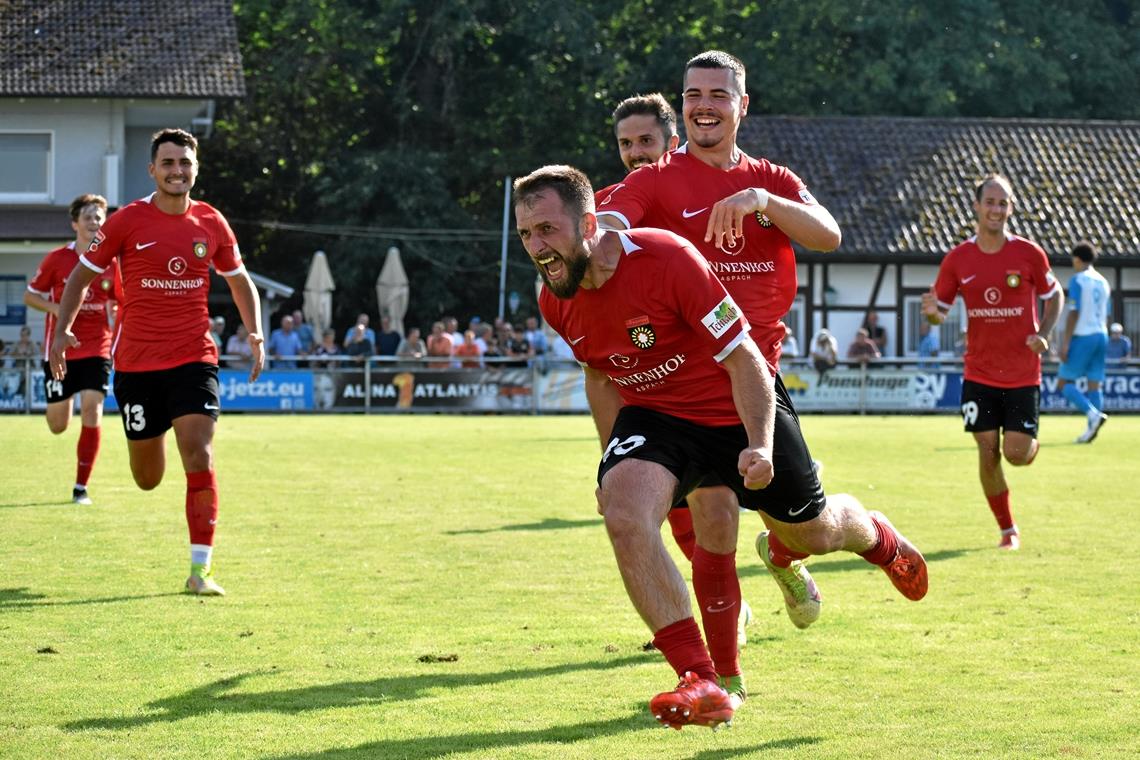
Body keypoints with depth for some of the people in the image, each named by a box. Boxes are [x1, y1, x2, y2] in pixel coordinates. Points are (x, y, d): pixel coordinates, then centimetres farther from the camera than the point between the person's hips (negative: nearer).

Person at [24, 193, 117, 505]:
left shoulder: (111, 262, 0)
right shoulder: (57, 259, -4)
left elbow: (116, 304, 13)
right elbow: (30, 295, 4)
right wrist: (56, 308, -15)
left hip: (97, 350, 0)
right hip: (60, 349, 0)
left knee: (92, 414, -14)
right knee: (58, 426, 4)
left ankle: (81, 487, -3)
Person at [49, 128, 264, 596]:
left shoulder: (211, 223, 3)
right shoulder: (127, 222, -4)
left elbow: (239, 280, 18)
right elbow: (82, 275, 5)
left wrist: (255, 333, 5)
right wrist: (62, 331, -5)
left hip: (194, 359, 1)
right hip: (136, 363, -1)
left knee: (199, 458, -16)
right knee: (147, 480, 8)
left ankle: (201, 570, -11)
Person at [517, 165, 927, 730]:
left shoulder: (667, 258, -29)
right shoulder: (555, 302, -10)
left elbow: (743, 359, -22)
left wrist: (759, 448, -30)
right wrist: (613, 461, 15)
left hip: (736, 409, -3)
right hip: (654, 415, 3)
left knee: (811, 531, 15)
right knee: (622, 513, -28)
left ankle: (882, 540, 56)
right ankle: (707, 682, -26)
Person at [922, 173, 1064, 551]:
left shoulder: (1029, 254, -5)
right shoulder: (958, 259, -2)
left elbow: (1055, 296, 8)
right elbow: (940, 310, 5)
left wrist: (1043, 334, -8)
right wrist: (932, 312, -20)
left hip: (1023, 374, -1)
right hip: (979, 374, 1)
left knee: (1016, 454, -6)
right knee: (988, 452, -1)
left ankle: (1033, 445, 33)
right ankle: (1008, 530, 15)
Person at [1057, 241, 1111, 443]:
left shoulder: (1078, 280, -8)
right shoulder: (1103, 282, 14)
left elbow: (1074, 313, -14)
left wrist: (1065, 343, -13)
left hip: (1083, 336, -7)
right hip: (1101, 336, 7)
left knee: (1064, 383, -3)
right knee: (1094, 385, 6)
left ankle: (1094, 414, -21)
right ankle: (1092, 428, 0)